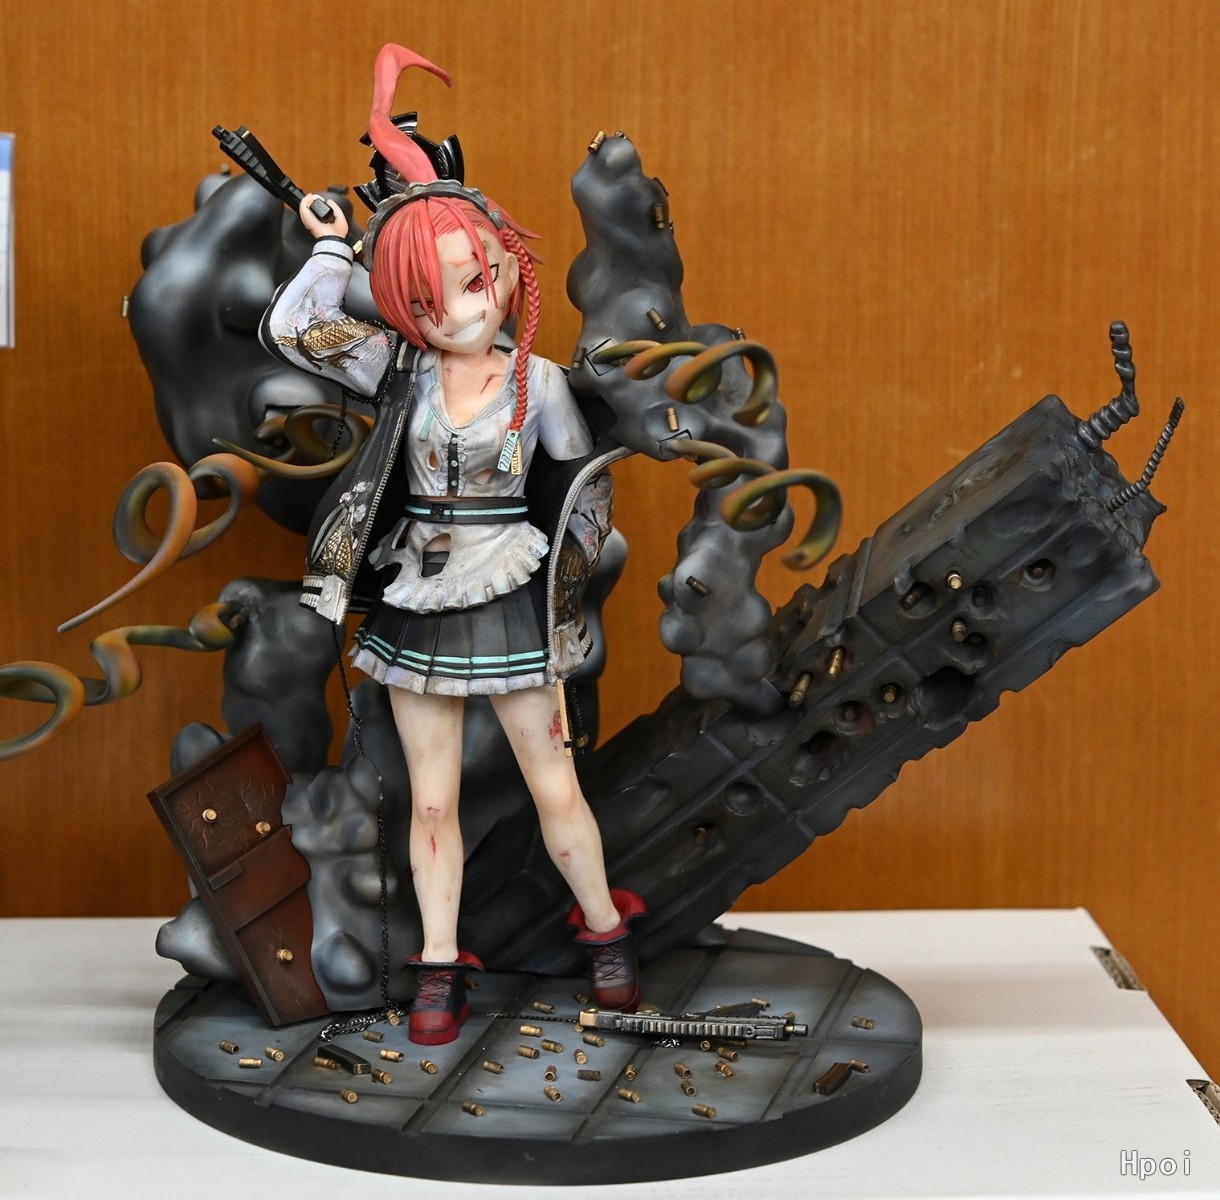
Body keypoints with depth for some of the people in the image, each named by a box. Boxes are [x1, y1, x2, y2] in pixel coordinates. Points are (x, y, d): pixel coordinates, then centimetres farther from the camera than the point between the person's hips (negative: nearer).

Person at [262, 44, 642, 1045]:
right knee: (432, 802, 9)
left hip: (509, 607, -2)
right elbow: (291, 331, -10)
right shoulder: (399, 368, -1)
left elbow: (588, 485, 3)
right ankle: (441, 966, 21)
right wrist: (331, 247, -4)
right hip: (415, 609, 2)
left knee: (555, 785, 7)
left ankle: (606, 930, 27)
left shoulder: (537, 380, -5)